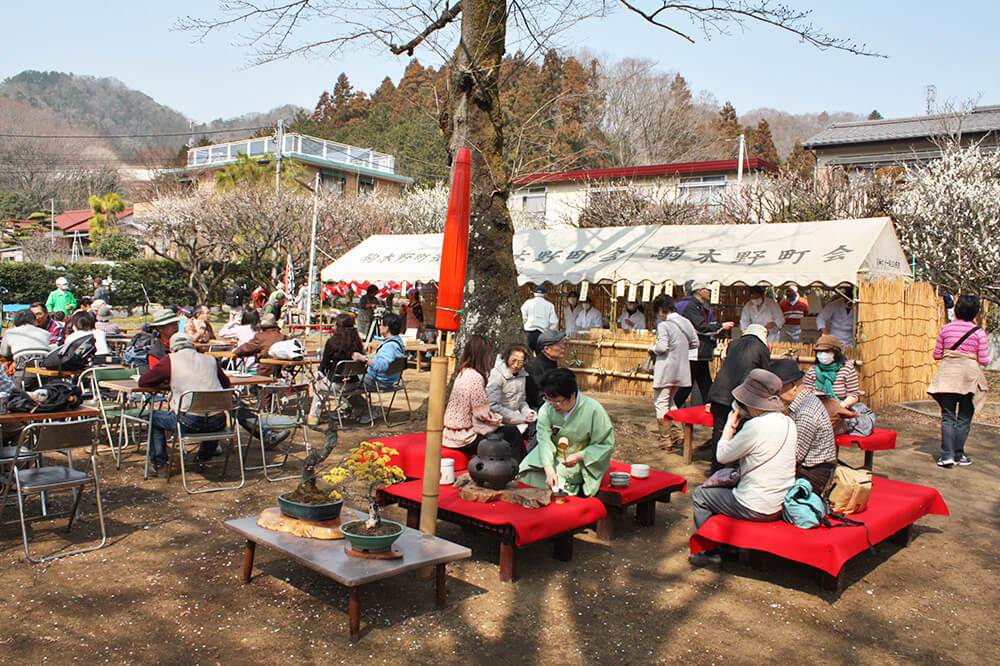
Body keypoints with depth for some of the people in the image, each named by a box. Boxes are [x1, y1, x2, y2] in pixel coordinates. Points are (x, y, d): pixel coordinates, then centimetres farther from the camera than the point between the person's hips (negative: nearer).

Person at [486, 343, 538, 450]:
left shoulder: (522, 374, 11)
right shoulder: (496, 375, -10)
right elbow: (493, 406, -16)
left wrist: (527, 412, -3)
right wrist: (522, 418, -16)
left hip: (515, 418, 6)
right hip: (500, 422, -6)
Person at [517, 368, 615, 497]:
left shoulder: (593, 410, -18)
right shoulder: (547, 408, -10)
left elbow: (606, 444, -11)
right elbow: (544, 439, -17)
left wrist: (579, 456, -24)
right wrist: (549, 470, -31)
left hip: (583, 461, -4)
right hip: (551, 457, 4)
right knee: (528, 475, -17)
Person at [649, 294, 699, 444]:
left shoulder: (663, 324, -15)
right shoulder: (686, 322, 6)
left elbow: (662, 347, -21)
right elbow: (695, 344, 12)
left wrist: (653, 347, -1)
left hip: (666, 369, -8)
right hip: (681, 369, 8)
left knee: (660, 403, 1)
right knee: (670, 401, 23)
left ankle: (665, 439, 1)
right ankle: (677, 433, 19)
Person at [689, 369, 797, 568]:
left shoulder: (756, 426, -24)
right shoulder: (788, 423, 1)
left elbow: (723, 455, -12)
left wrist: (730, 425, -1)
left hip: (757, 509, -8)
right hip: (782, 505, 8)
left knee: (699, 495, 12)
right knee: (722, 483, 29)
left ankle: (708, 552, 20)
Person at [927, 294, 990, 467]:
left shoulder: (945, 329, 0)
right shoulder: (978, 332, -6)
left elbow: (936, 355, 5)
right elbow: (984, 361, -5)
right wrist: (971, 355, 15)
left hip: (948, 376, 1)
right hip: (970, 376, -1)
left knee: (948, 417, 5)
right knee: (964, 418, 9)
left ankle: (947, 455, -5)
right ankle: (958, 455, 14)